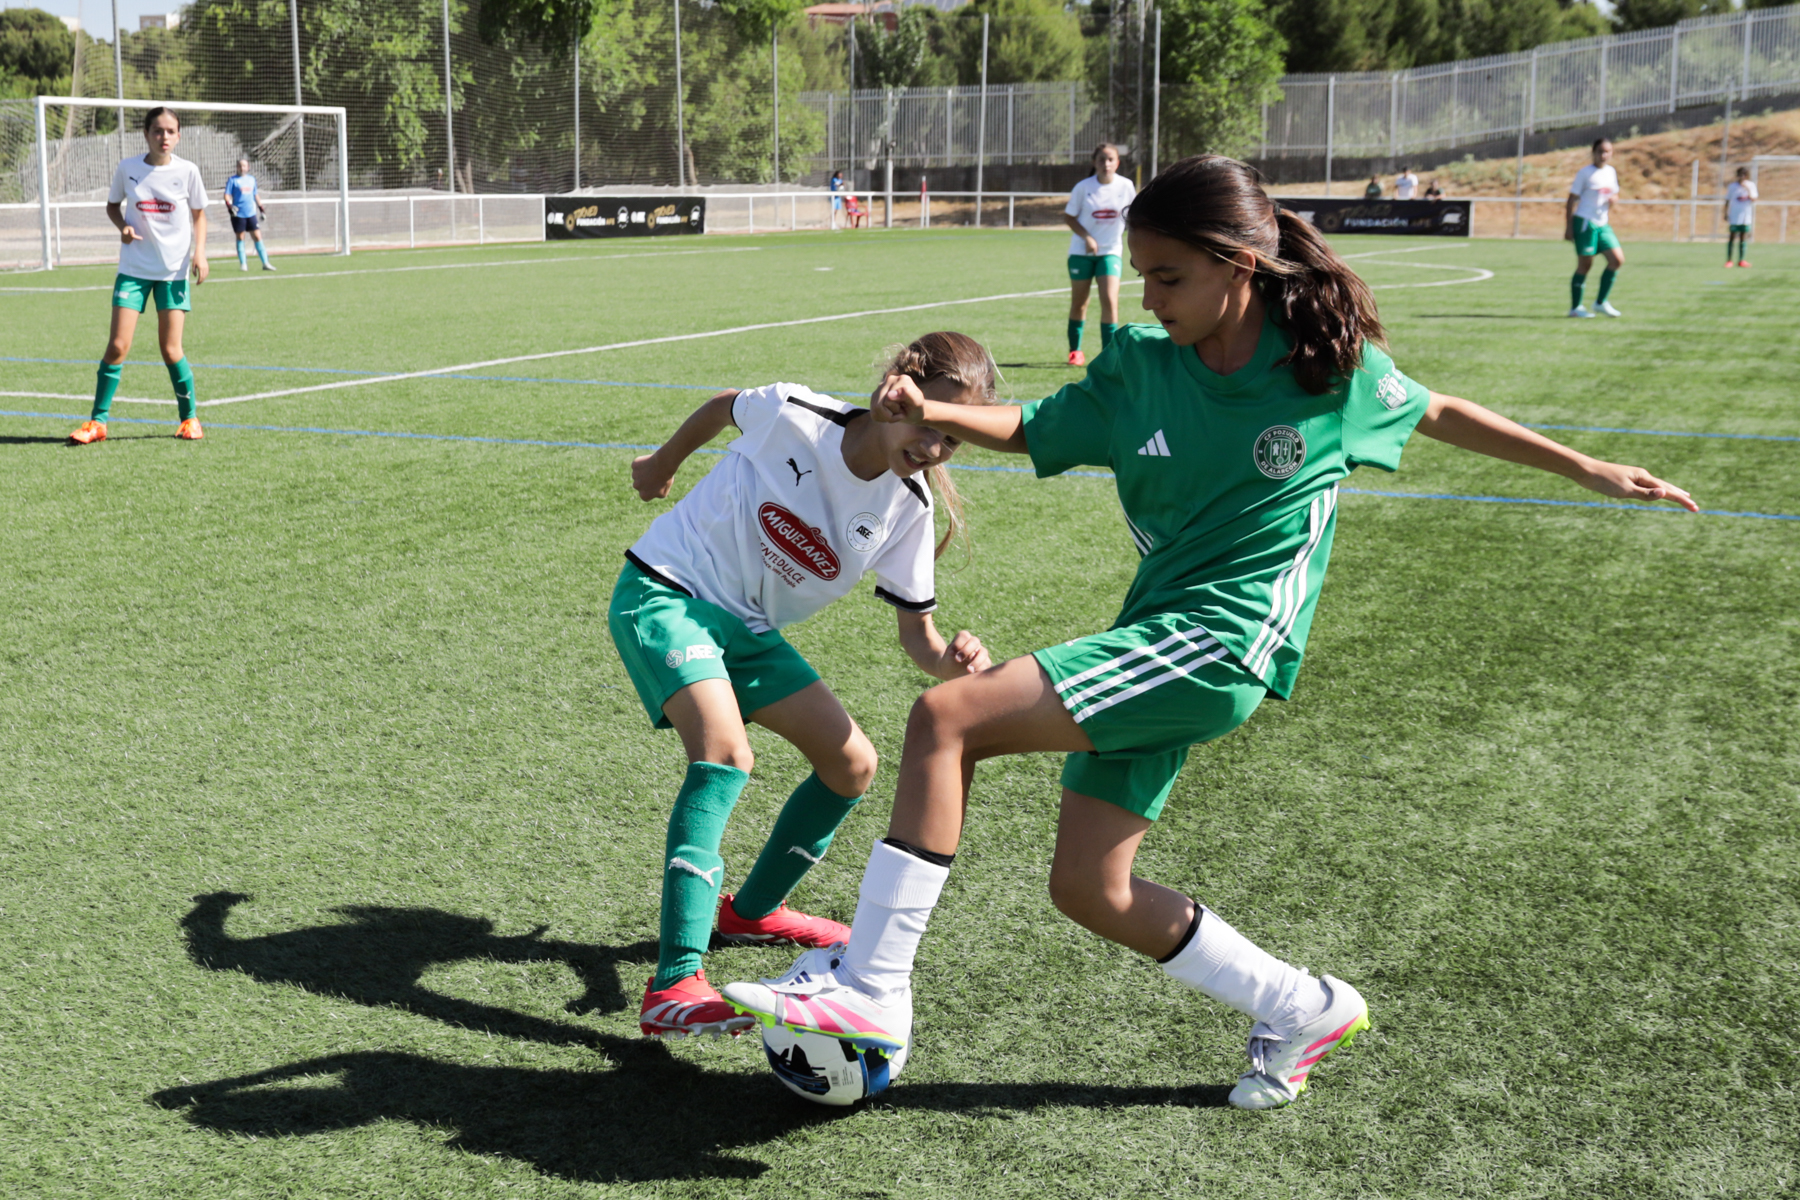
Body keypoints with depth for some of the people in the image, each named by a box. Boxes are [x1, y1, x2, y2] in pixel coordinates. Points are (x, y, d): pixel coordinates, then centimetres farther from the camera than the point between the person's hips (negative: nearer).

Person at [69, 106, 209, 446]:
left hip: (174, 270, -1)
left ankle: (189, 416, 17)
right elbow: (112, 205, 13)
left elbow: (199, 214, 9)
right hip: (134, 268, 1)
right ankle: (97, 421, 4)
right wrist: (123, 226, -8)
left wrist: (199, 252, -5)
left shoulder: (187, 171, -3)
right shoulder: (127, 169, -2)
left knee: (170, 349, -2)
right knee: (118, 345, -6)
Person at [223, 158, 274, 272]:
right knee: (240, 238, 3)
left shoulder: (252, 179, 13)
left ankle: (265, 263, -1)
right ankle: (243, 264, 9)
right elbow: (227, 195, -4)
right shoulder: (232, 180, 0)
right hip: (238, 214, -3)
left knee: (257, 237, -2)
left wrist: (261, 209, 20)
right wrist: (229, 206, -21)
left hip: (251, 213, 3)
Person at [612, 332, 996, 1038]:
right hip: (664, 591, -6)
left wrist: (949, 661, -28)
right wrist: (663, 464, 18)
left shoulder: (909, 512, -10)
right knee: (725, 752, -30)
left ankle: (752, 911, 32)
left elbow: (915, 632, -4)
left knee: (853, 766, 6)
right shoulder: (795, 417, -22)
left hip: (747, 629, 7)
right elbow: (724, 406, 0)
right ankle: (673, 989, -36)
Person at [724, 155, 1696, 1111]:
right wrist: (930, 413, -5)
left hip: (1223, 638, -7)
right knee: (1087, 890, 10)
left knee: (947, 719, -20)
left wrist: (1589, 470, 20)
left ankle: (870, 988, -14)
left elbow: (1437, 415, 13)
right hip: (1156, 639, 7)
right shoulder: (1139, 366, 4)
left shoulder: (1333, 365, -4)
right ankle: (1302, 1011, 27)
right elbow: (1032, 429, 15)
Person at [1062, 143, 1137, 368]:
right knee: (1079, 303, 9)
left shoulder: (1126, 186, -4)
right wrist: (1087, 237, -14)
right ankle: (1075, 351, 24)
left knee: (1110, 301, -15)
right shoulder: (1083, 187, -7)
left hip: (1110, 251, 0)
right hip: (1081, 251, 0)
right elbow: (1068, 217, -2)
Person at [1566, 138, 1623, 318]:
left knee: (1617, 259, -2)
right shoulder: (1585, 173, -6)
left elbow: (1614, 193, 25)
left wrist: (1613, 198, -1)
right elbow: (1572, 200, -6)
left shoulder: (1611, 172, 12)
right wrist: (1569, 227, -11)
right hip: (1585, 222, -7)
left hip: (1603, 224, 7)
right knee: (1585, 264, -3)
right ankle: (1575, 307, 7)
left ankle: (1601, 302, 8)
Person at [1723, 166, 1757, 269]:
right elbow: (1727, 200, 5)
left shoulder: (1751, 185, 5)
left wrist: (1747, 189, -18)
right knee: (1732, 237, -4)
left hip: (1746, 217, 2)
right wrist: (1726, 214, 1)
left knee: (1743, 238, 3)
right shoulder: (1732, 186, 1)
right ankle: (1728, 260, 0)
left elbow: (1753, 200, -5)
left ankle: (1741, 260, 5)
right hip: (1734, 217, -2)